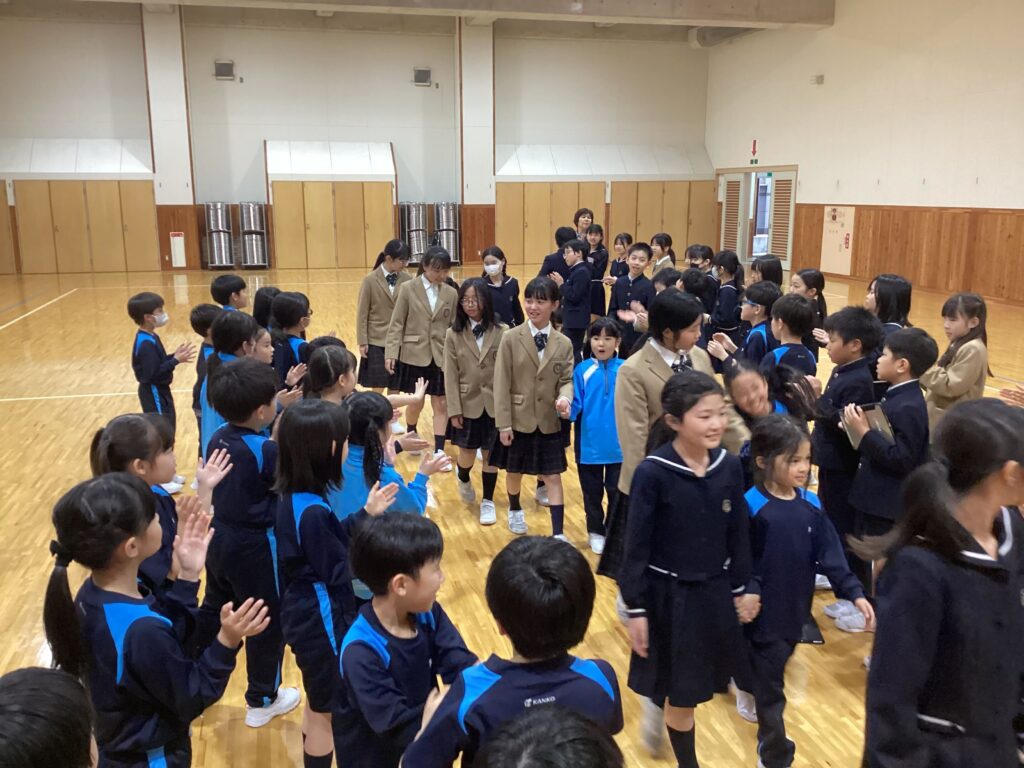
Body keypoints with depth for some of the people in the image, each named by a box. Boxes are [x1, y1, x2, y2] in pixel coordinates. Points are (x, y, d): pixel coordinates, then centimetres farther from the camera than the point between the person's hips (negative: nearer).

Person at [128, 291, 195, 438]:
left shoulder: (150, 338, 6)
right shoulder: (146, 344, -25)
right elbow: (152, 374, -27)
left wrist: (175, 355, -1)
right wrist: (176, 360, -24)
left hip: (159, 392, 10)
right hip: (154, 394, -10)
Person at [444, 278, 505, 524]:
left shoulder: (500, 332, -5)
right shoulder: (453, 334, -3)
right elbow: (451, 375, -4)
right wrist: (454, 410, -8)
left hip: (494, 404, 0)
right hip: (468, 404, 0)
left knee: (491, 454, 8)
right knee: (468, 454, 7)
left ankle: (488, 501, 24)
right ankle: (463, 478, 42)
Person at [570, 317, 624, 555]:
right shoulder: (583, 370, -7)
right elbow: (576, 405, -8)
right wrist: (567, 409, -29)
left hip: (618, 445, 0)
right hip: (589, 444, 0)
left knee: (617, 491, 12)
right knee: (592, 492, 15)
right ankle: (596, 532, 34)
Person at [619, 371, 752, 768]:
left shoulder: (730, 466, -6)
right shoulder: (652, 473, -20)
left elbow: (739, 535, 4)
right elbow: (637, 545, -14)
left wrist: (740, 589, 8)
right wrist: (635, 608, -11)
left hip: (716, 591, 4)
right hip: (669, 594, -4)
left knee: (699, 681, 19)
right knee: (682, 691, 11)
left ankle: (661, 701, 51)